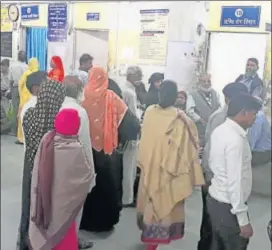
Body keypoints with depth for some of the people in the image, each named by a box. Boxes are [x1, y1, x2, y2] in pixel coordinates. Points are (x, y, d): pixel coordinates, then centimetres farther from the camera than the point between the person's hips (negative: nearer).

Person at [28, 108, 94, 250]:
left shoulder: (46, 140, -11)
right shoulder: (75, 149, -26)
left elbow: (37, 172, -2)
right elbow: (87, 175, -12)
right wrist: (91, 171, 9)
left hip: (42, 201, 5)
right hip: (62, 203, -4)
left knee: (43, 233, 23)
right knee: (64, 237, 16)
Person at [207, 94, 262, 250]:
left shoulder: (219, 131, 3)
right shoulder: (236, 139, -25)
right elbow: (235, 182, -25)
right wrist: (243, 220, -20)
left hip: (215, 199, 9)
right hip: (228, 207, -8)